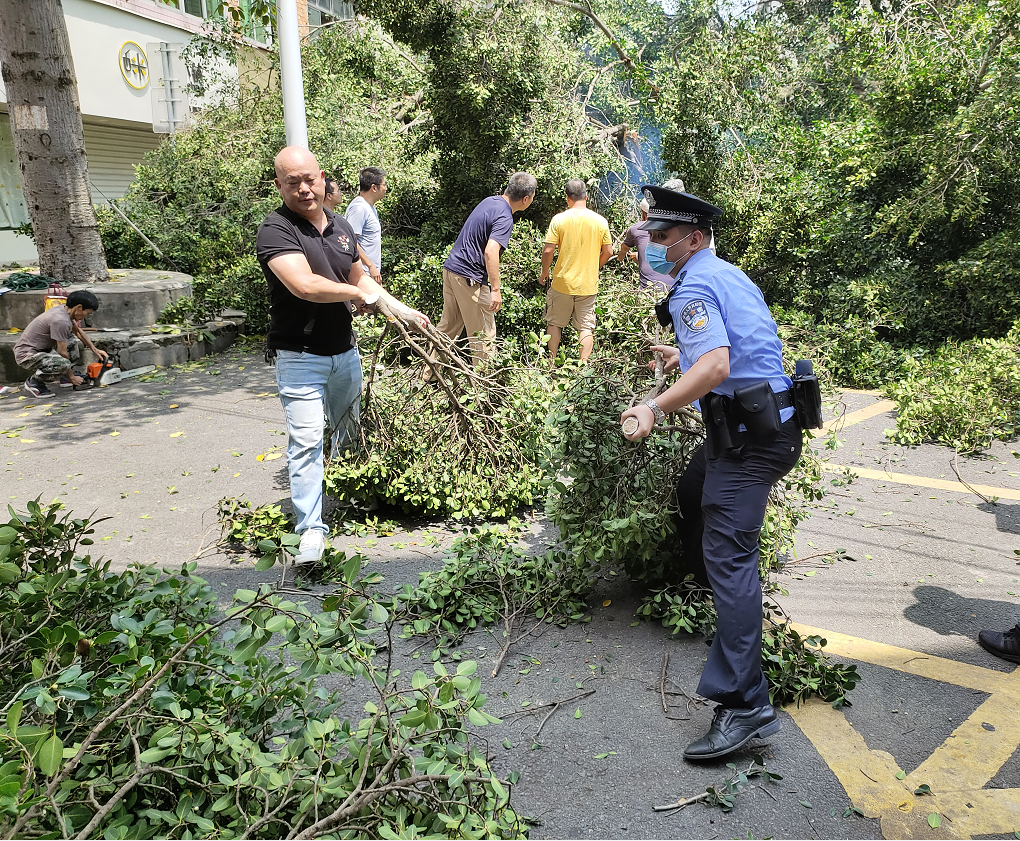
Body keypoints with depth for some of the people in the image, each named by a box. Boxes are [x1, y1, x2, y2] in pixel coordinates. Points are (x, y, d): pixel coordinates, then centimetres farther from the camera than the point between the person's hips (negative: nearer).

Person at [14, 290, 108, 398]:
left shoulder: (63, 310, 1)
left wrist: (95, 349, 21)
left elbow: (78, 331, 23)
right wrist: (71, 377, -9)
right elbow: (62, 352, -20)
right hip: (26, 355, -10)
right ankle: (34, 382, -6)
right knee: (63, 364, -33)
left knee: (74, 340, 13)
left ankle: (65, 378, 14)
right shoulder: (61, 321, -27)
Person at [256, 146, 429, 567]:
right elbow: (305, 284, -30)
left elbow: (359, 277, 21)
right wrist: (356, 294, -15)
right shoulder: (276, 230, -16)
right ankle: (311, 529, -4)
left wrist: (402, 309, 17)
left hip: (345, 351, 7)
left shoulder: (341, 226, 8)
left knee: (348, 431, 22)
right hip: (300, 356, -7)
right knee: (306, 440, -11)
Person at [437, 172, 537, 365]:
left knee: (447, 329, 17)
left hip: (451, 268, 9)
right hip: (470, 278, -9)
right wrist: (496, 289, -27)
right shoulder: (504, 218, -17)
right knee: (483, 336, 1)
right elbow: (490, 251, -29)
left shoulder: (489, 201, 11)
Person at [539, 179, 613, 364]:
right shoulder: (600, 221, -2)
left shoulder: (559, 219, -9)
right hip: (588, 285, 1)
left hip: (563, 282, -1)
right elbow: (608, 252, 4)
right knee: (586, 327, 7)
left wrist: (544, 272, 6)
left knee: (554, 324, 15)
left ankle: (552, 364, 20)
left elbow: (548, 251, -11)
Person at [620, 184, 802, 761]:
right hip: (765, 422, 11)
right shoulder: (728, 274, 20)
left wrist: (655, 409, -22)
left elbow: (716, 366, -26)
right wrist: (685, 357, 35)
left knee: (729, 552, -14)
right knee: (695, 492, 28)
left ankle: (746, 703, -15)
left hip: (749, 436, -11)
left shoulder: (694, 286, -11)